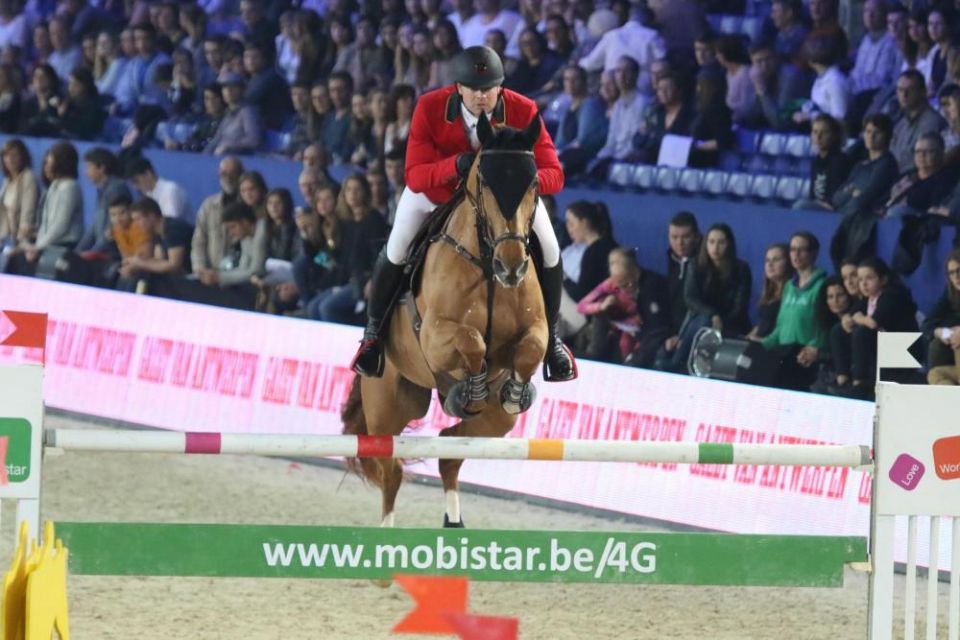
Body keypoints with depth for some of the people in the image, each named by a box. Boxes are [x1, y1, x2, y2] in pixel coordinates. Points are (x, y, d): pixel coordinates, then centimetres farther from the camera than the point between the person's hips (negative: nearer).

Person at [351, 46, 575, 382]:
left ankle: (550, 338, 15)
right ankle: (373, 332, 14)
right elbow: (414, 176, -34)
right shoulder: (430, 109, -32)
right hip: (438, 187, -1)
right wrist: (455, 165, -53)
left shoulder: (523, 112, -32)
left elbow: (553, 175, -30)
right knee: (396, 251, -14)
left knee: (550, 251, -11)